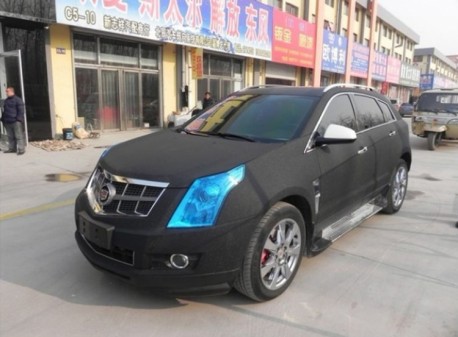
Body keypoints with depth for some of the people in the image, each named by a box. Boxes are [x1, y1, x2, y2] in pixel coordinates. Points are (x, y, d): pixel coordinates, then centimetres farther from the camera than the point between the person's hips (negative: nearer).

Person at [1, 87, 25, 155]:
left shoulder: (18, 100, -5)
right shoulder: (6, 101, 18)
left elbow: (21, 110, -10)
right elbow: (4, 111, 24)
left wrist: (19, 119, -17)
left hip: (16, 121, -8)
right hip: (7, 122, 8)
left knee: (19, 136, -6)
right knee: (10, 136, 13)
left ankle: (21, 149, -5)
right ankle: (12, 148, 22)